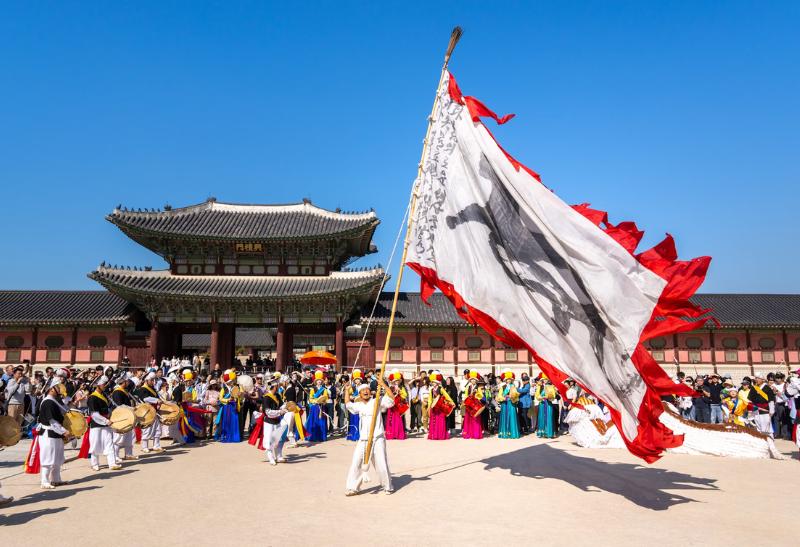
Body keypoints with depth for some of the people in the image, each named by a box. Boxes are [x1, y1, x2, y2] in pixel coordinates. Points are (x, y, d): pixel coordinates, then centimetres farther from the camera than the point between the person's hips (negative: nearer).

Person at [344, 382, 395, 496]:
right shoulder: (359, 405, 12)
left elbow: (391, 398, -16)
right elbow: (348, 404, 29)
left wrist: (383, 385, -21)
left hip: (377, 438, -4)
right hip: (363, 439, 4)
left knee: (381, 464, 0)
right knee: (356, 463, 1)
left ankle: (388, 487, 18)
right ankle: (352, 488, 12)